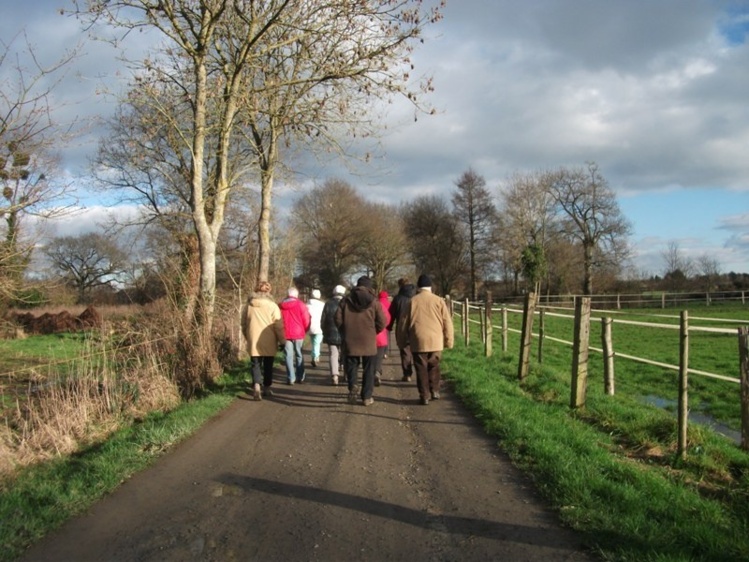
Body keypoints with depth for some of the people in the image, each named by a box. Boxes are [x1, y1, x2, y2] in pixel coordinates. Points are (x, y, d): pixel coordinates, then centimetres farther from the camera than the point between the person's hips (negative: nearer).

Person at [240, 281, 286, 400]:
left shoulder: (248, 305, 1)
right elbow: (278, 325, -9)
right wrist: (282, 341, -1)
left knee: (255, 364, 4)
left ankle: (256, 386, -18)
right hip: (269, 342, -1)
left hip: (253, 341, 1)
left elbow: (243, 324, 10)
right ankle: (267, 388, 23)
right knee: (268, 365, 14)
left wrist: (247, 337, 24)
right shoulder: (272, 305, -7)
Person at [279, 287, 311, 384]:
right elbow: (306, 320, -4)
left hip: (285, 334, 1)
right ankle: (300, 377, 13)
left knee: (288, 356, 3)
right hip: (298, 333, -1)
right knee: (299, 355, 10)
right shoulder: (300, 305, -3)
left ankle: (291, 378, -2)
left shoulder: (280, 306, 5)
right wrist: (304, 331, 12)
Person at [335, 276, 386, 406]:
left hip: (350, 341, 1)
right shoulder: (374, 301, -1)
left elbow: (338, 319, -2)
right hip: (368, 341, 0)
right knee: (368, 369, 9)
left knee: (351, 365, 13)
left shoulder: (347, 299, 1)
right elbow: (382, 322, -4)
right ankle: (367, 397, 10)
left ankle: (352, 385, -14)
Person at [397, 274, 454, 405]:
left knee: (421, 369, 5)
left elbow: (403, 322, 5)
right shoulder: (438, 301, 0)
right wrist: (449, 341, 10)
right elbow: (447, 322, 2)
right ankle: (435, 390, 11)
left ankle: (424, 396, 5)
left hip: (418, 341, -1)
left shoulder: (412, 301, 0)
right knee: (434, 367, 17)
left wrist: (405, 337, 19)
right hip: (435, 341, 1)